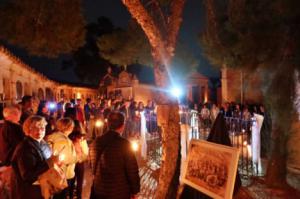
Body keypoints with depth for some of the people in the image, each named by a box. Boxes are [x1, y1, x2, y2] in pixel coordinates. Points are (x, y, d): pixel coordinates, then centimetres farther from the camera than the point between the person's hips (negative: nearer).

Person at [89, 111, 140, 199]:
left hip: (99, 191, 4)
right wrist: (134, 191, -3)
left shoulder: (96, 142, -4)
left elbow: (93, 166, 10)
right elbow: (132, 169, -15)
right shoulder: (124, 144, -20)